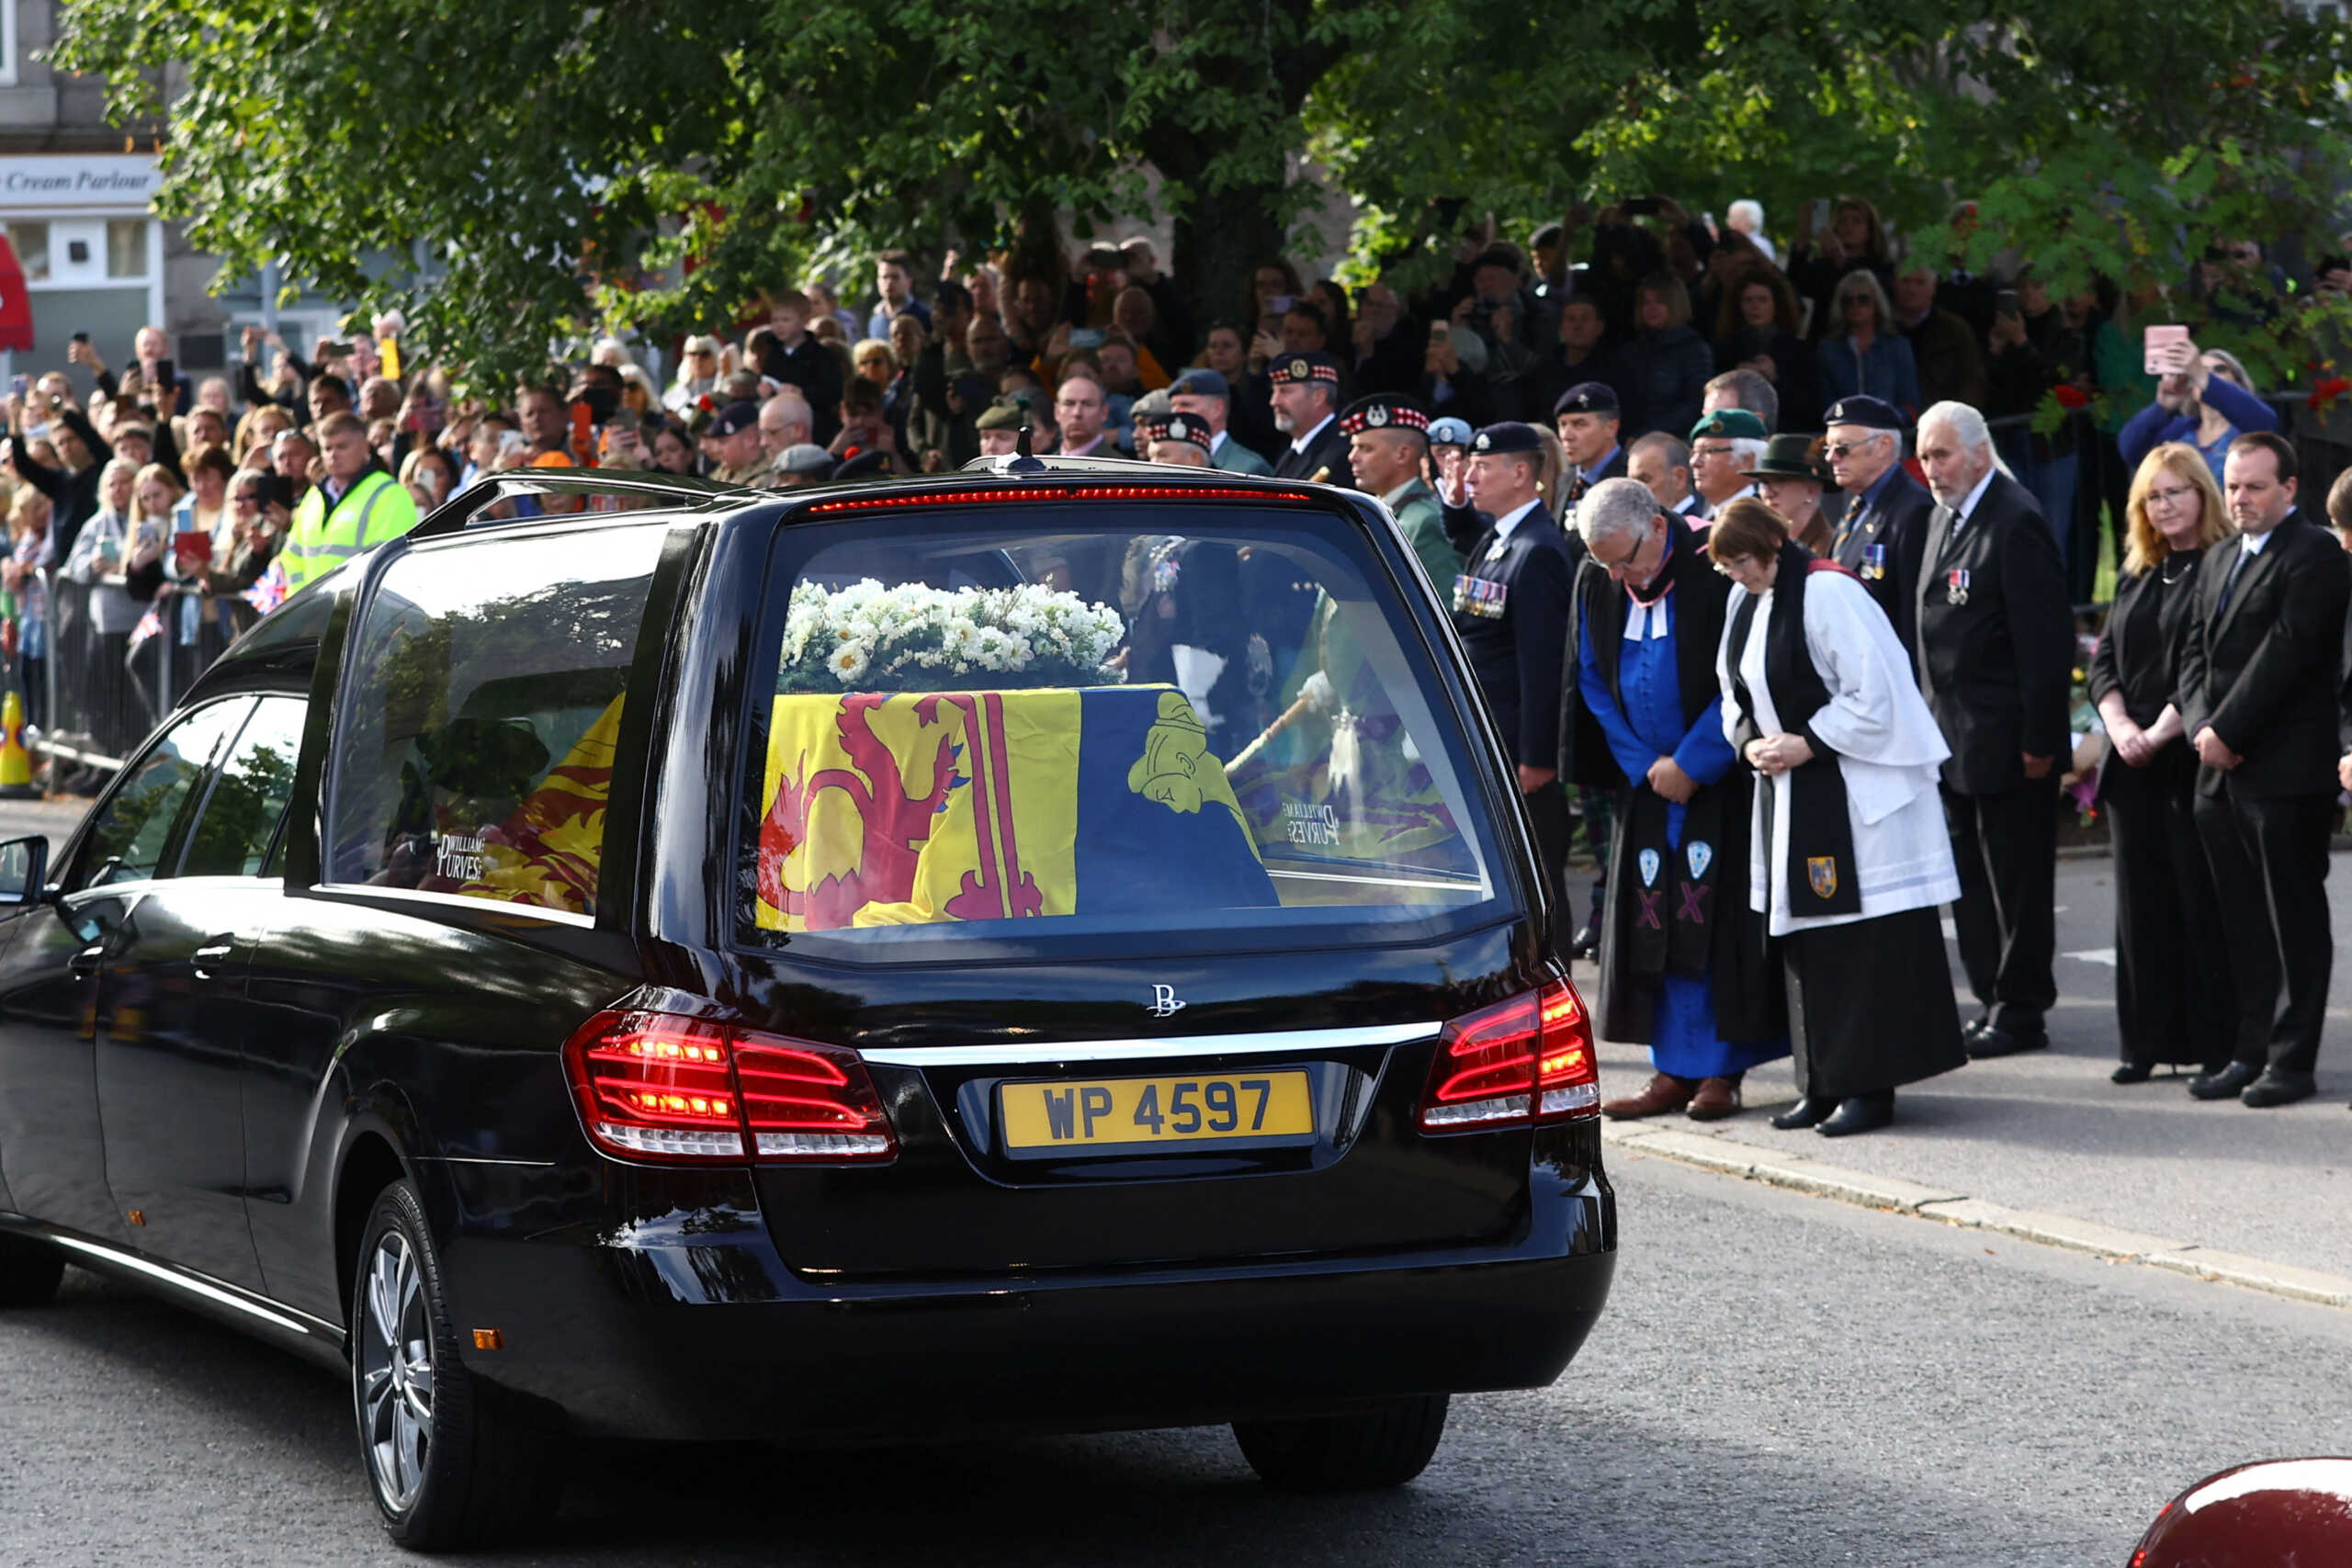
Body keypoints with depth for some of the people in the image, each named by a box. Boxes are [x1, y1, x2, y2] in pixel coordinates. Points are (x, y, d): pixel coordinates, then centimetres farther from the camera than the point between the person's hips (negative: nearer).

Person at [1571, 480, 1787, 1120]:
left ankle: (1723, 1071, 0)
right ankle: (1675, 1070, 7)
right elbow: (1592, 682, 10)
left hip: (1719, 779, -5)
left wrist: (1690, 763, -13)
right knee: (1653, 921, 2)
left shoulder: (1712, 573, -14)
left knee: (1717, 920, -6)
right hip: (1646, 779, 5)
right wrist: (1643, 765, -1)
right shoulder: (1596, 584, 2)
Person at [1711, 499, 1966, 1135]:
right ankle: (1825, 1084, 15)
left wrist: (1807, 744, -15)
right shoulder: (1745, 601, 10)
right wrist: (1749, 742, 1)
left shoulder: (1825, 593, -16)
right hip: (1789, 795, 9)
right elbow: (1735, 693, 20)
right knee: (1807, 940, 9)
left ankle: (1870, 1087, -4)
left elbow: (1873, 693, -18)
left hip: (1854, 795, -9)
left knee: (1862, 939, -6)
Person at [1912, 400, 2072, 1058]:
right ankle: (1994, 1000, 19)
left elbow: (2045, 639, -18)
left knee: (2016, 876, -1)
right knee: (1972, 877, 12)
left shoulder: (2015, 522, -16)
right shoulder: (1946, 516, 13)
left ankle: (2020, 1013, 5)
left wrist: (2038, 739, -19)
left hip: (2004, 739, -9)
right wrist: (1932, 718, 14)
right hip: (1954, 734, 9)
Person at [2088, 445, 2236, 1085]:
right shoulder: (2136, 576, 17)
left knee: (2202, 902, -5)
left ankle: (2217, 1044, 0)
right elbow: (2105, 660, 13)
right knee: (2141, 901, 7)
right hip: (2133, 764, 7)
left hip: (2194, 761, -7)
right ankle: (2150, 1040, 12)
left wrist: (2163, 731, -16)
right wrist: (2120, 726, -4)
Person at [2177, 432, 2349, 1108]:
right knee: (2242, 922, 10)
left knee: (2295, 921, -1)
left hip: (2286, 773, -8)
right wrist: (2201, 727, -2)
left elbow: (2286, 653, -15)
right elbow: (2196, 654, 16)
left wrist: (2227, 732, -13)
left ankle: (2292, 1060, 2)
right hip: (2222, 774, 8)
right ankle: (2249, 1053, 15)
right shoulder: (2219, 562, 18)